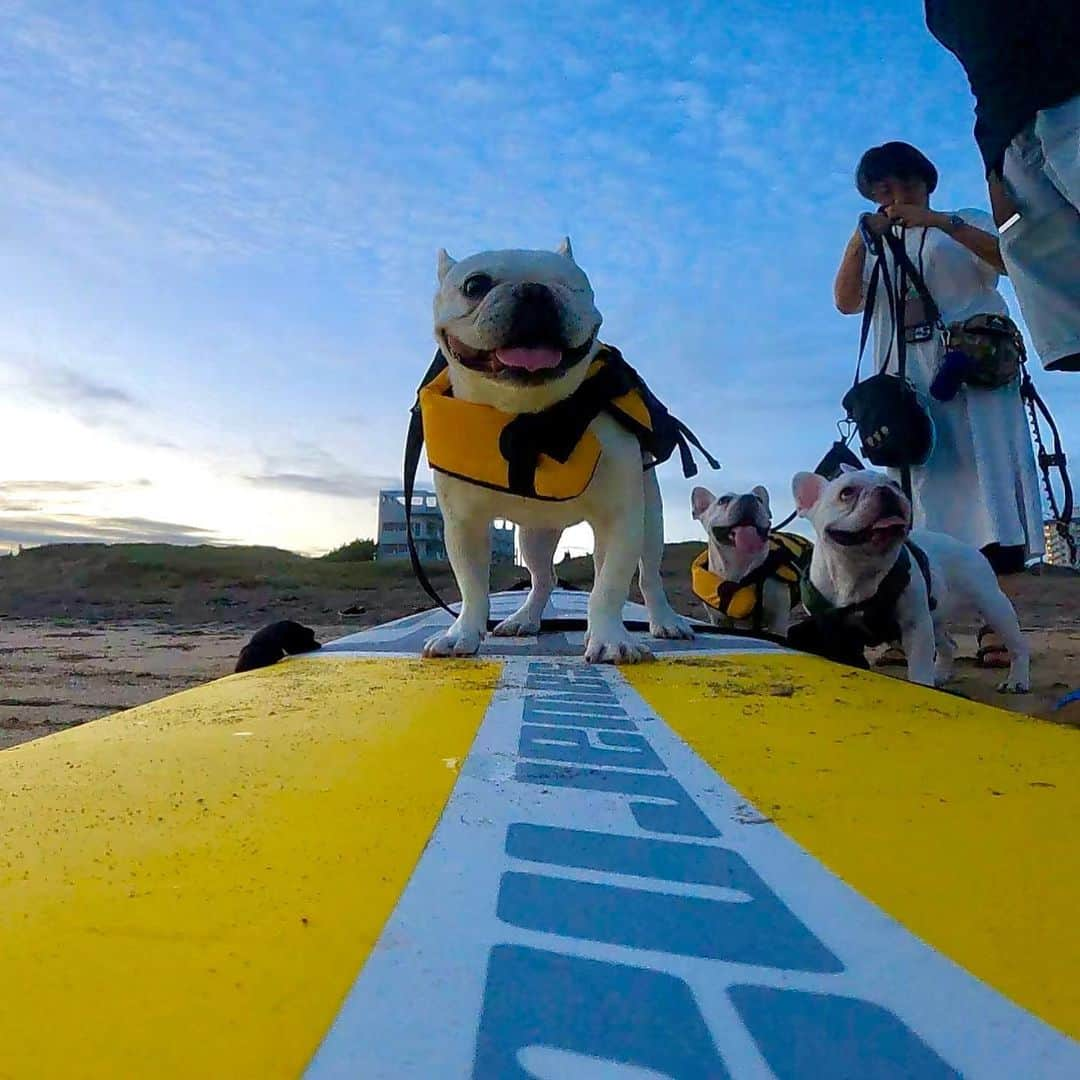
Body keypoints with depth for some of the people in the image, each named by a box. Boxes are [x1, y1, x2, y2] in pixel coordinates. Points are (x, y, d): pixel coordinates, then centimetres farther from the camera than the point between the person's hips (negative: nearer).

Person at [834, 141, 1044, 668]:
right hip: (907, 381, 2)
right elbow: (846, 302, 6)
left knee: (985, 486, -12)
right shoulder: (877, 250, 24)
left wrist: (943, 222, -9)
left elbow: (1011, 258, -2)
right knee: (922, 493, -7)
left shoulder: (969, 223, 18)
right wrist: (861, 238, -6)